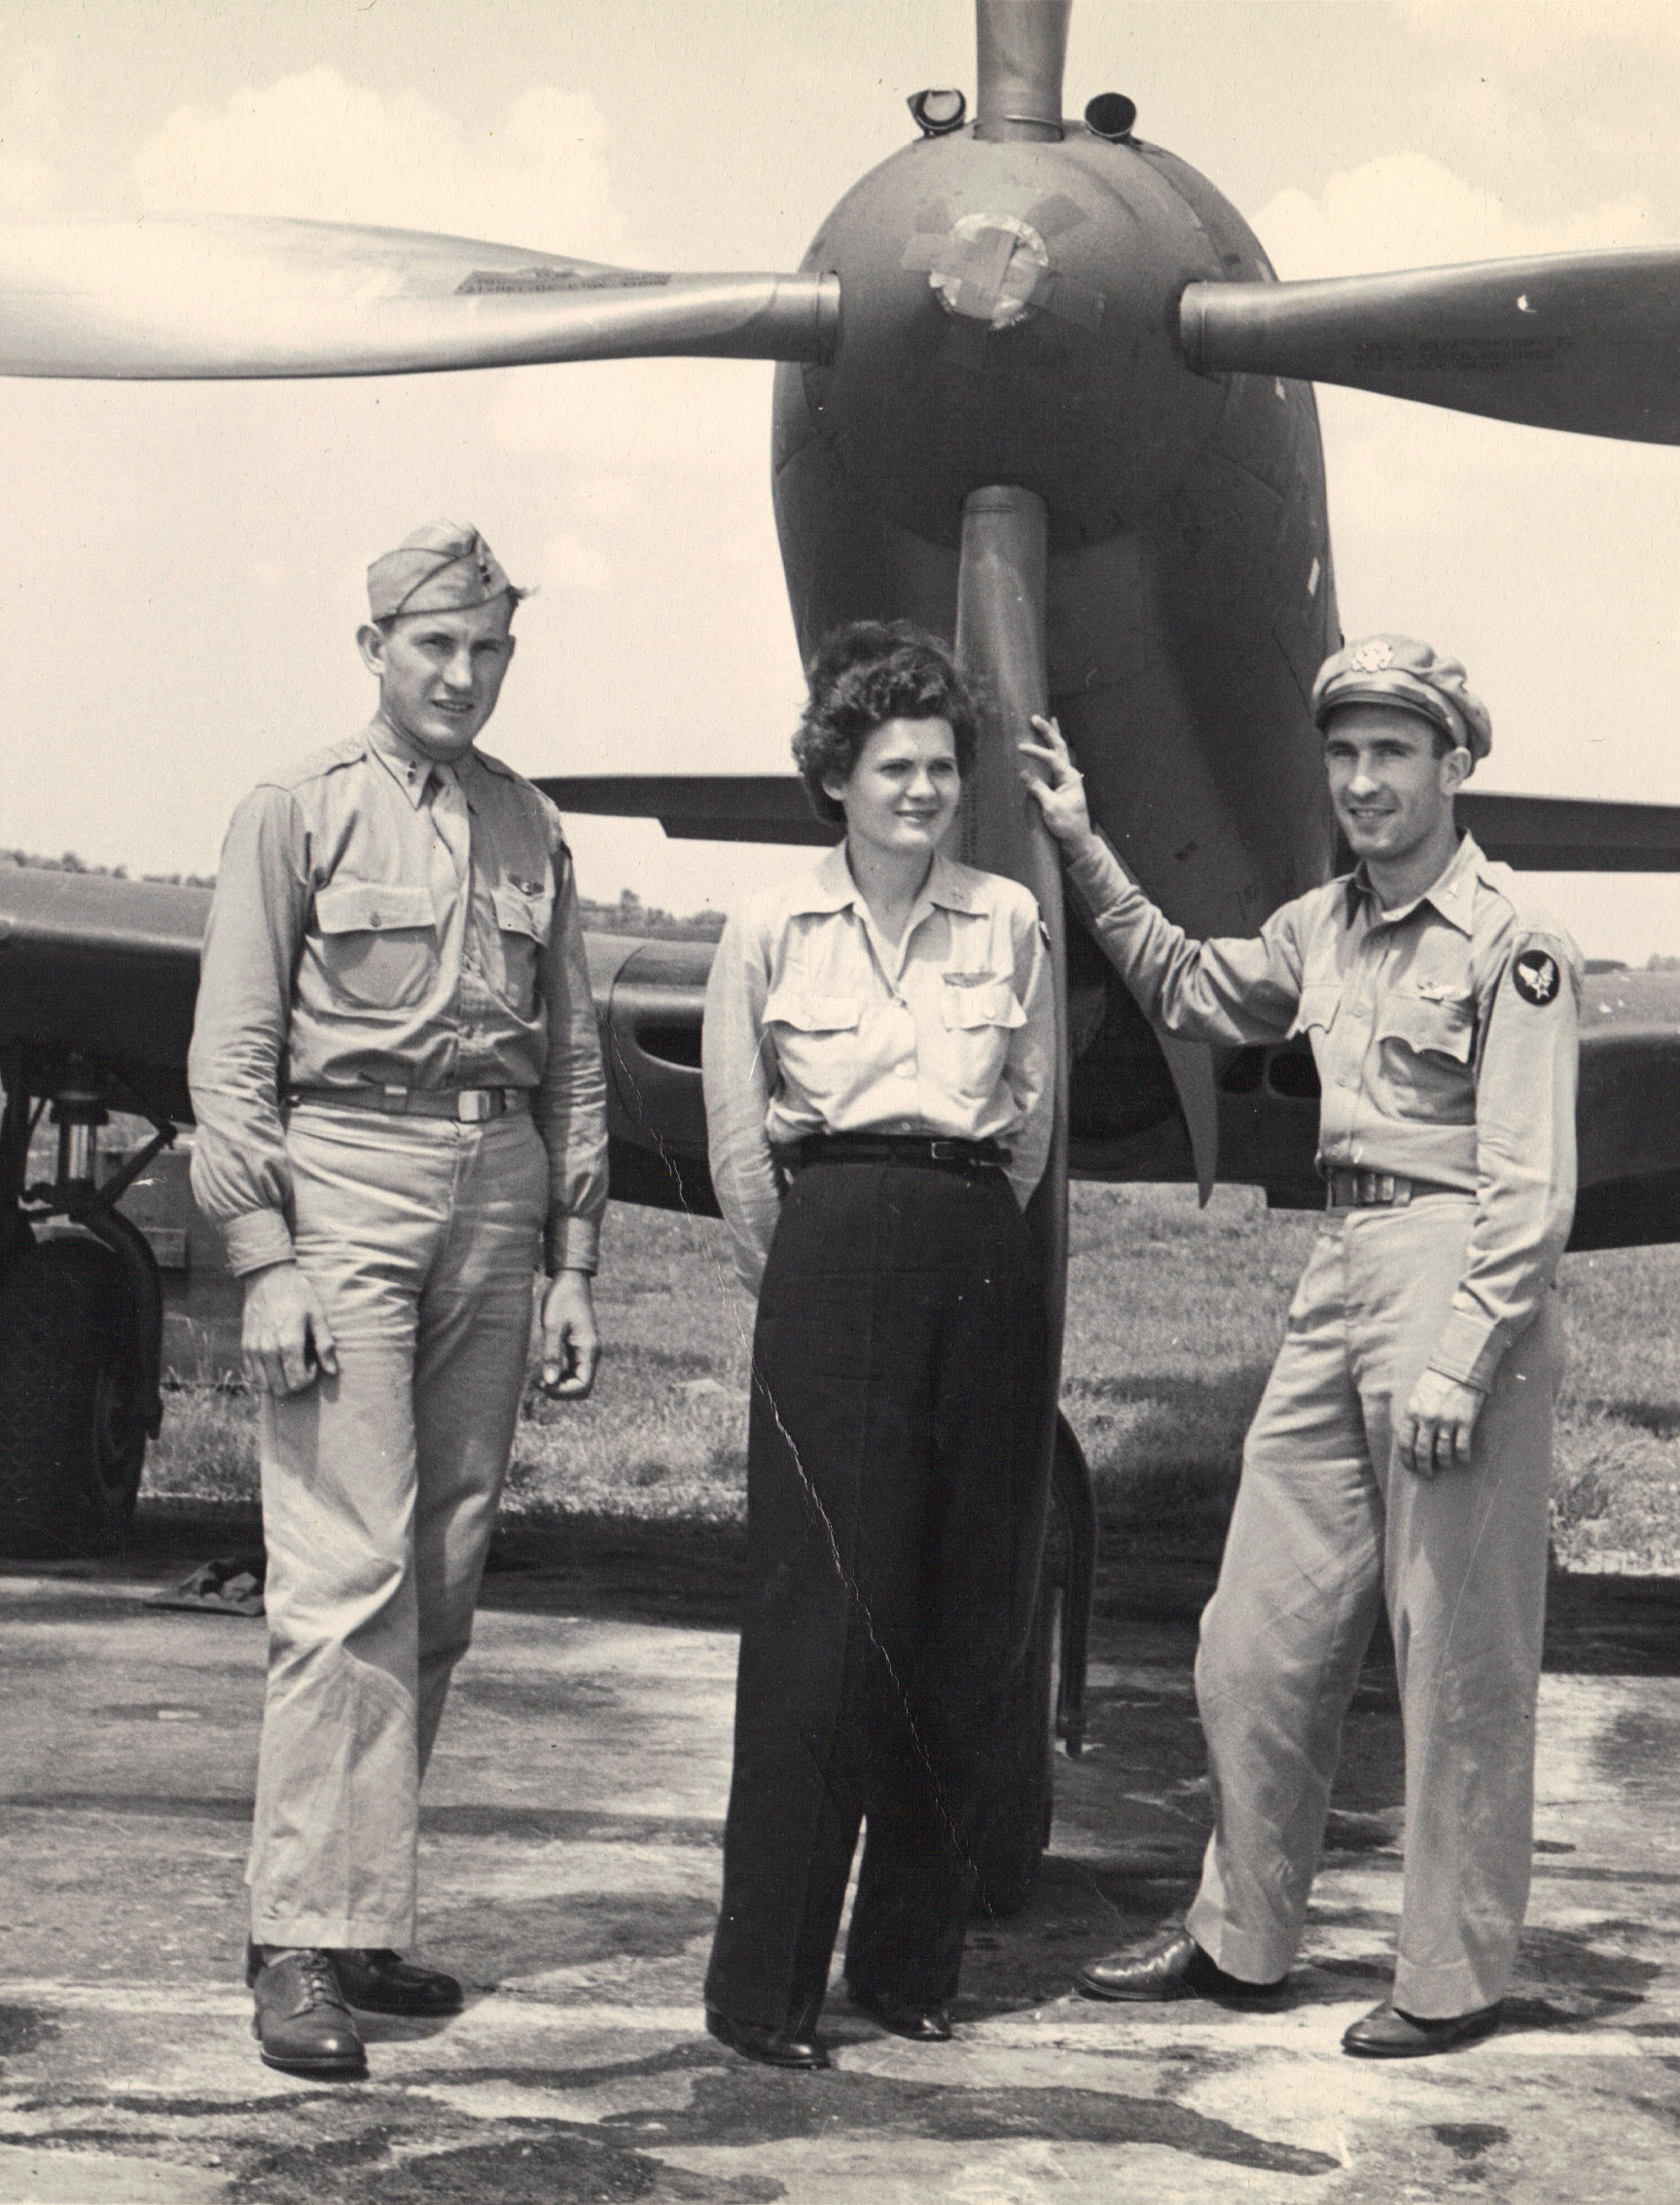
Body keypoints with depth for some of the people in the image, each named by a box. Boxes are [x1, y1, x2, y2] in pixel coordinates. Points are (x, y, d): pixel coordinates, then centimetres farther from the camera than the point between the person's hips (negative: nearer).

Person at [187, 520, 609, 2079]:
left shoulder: (532, 830, 15)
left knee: (444, 1583, 5)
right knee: (347, 1577, -12)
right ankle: (303, 1946, -8)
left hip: (497, 1191, 5)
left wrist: (571, 1264, 11)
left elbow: (575, 1062, 17)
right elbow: (232, 1053, -3)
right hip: (348, 1184, -5)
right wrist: (265, 1259, -12)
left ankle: (360, 1912, 15)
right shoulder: (299, 811, 2)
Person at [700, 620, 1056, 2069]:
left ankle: (912, 1961, 15)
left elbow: (1034, 1119, 16)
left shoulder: (1009, 922, 10)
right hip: (832, 1259, -3)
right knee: (821, 1611, -7)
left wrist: (966, 1242, 13)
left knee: (964, 1619, 4)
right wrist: (806, 1281, 8)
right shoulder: (771, 931, 5)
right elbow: (737, 1147, 8)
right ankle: (765, 1983, -1)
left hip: (983, 1263, 3)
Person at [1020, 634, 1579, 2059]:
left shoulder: (1509, 942, -11)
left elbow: (1531, 1189, -14)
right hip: (1338, 1273, 8)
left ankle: (1457, 1981, 13)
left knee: (1458, 1660, 1)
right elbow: (1194, 994, 31)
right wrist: (1086, 850, 26)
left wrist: (1459, 1363, -19)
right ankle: (1240, 1941, 25)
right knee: (1259, 1640, 11)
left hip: (1460, 1276, -8)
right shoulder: (1321, 929, 12)